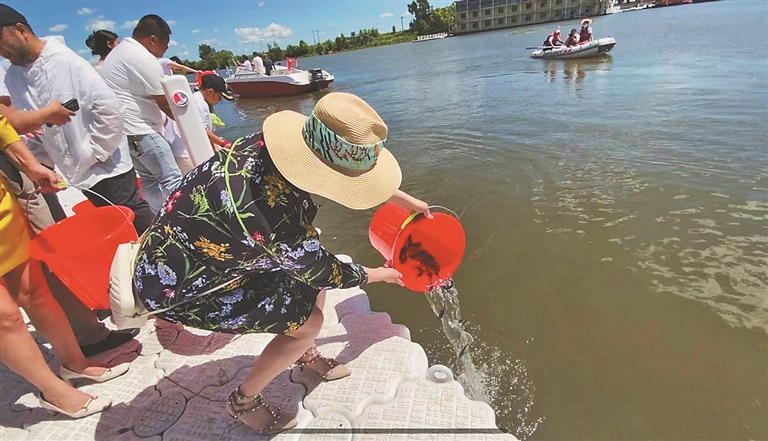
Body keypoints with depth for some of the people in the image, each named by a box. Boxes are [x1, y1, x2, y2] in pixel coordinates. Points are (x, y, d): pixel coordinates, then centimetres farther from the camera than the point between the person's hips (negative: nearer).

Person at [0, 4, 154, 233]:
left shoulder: (67, 62, -12)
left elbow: (111, 108, -18)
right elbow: (25, 126, 14)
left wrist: (93, 153, -14)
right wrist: (43, 165, 4)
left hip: (108, 168, -6)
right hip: (78, 175, 7)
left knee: (141, 226, -1)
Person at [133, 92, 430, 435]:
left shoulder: (277, 144, -18)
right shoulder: (274, 211, -40)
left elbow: (345, 175, 1)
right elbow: (324, 271, -20)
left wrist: (403, 199, 11)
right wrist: (379, 274, -1)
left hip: (212, 250, 8)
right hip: (176, 283, -7)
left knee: (311, 274, 8)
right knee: (307, 321, -5)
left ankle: (305, 354, 34)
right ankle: (244, 401, 20)